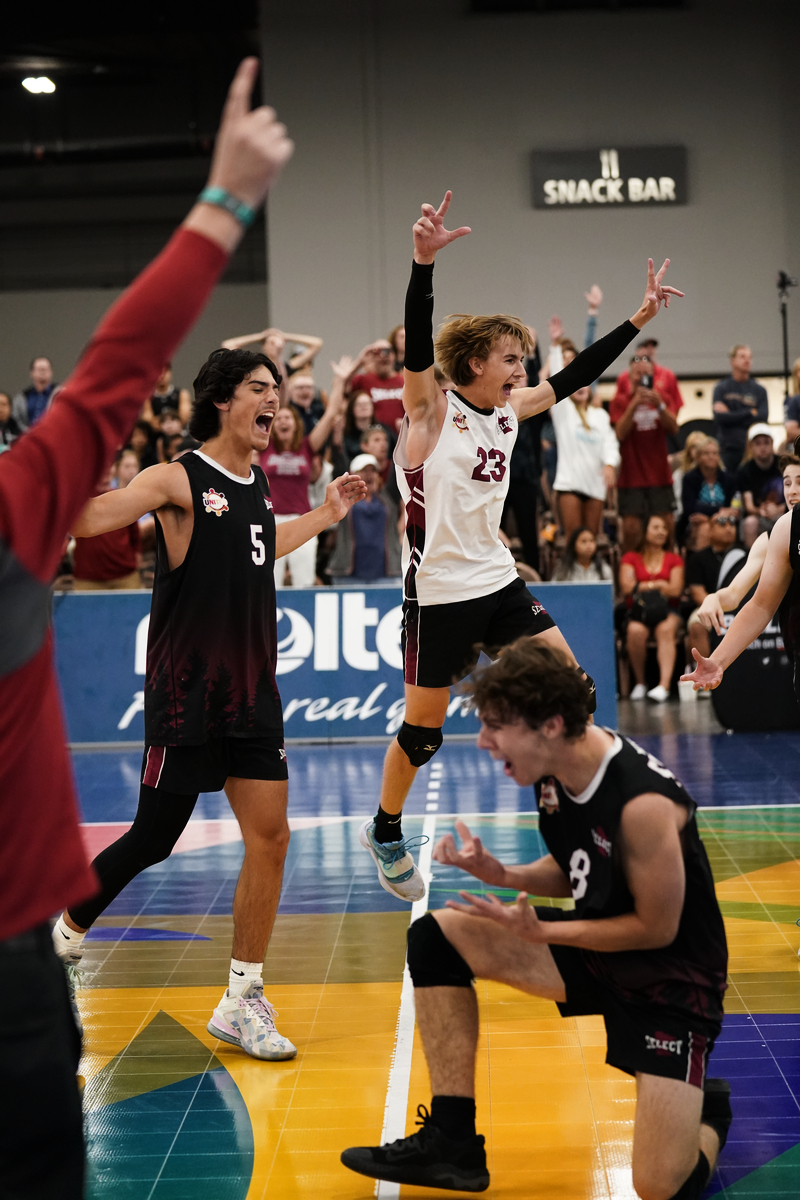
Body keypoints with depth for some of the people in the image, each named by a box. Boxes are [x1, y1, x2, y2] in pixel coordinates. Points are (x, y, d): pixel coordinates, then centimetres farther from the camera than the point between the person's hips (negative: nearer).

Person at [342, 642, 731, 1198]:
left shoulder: (643, 802, -31)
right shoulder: (556, 772, -6)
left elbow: (657, 928, -21)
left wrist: (539, 932, -20)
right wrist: (502, 874, -10)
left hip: (672, 978, -8)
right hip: (596, 942, 8)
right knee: (436, 935, -6)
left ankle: (706, 1109, 19)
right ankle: (452, 1142, -1)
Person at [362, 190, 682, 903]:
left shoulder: (510, 412, 7)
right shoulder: (431, 410, -11)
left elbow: (576, 377, 14)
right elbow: (418, 345, -28)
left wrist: (639, 319, 13)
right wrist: (424, 263, -43)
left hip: (497, 583, 7)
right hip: (439, 592, -7)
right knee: (425, 728, 4)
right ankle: (385, 832, 26)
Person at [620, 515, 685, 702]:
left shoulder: (674, 560, 17)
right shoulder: (630, 558, 15)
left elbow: (676, 590, 1)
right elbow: (626, 587, -2)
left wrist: (642, 587, -5)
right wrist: (657, 585, -2)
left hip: (666, 611, 1)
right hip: (637, 611, 0)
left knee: (666, 629, -35)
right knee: (635, 631, -35)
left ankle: (664, 685, -47)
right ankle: (639, 683, -18)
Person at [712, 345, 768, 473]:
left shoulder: (759, 390, 13)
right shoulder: (721, 388, 9)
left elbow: (763, 418, -1)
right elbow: (719, 416, -6)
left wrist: (732, 416, -5)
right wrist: (750, 413, -4)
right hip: (728, 448, -1)